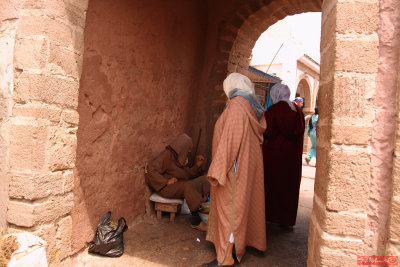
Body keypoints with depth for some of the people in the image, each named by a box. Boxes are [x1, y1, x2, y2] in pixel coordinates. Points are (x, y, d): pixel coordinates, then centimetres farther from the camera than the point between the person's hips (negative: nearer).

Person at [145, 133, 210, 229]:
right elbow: (151, 169, -24)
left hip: (180, 185, 9)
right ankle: (196, 221, -30)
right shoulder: (167, 155, -14)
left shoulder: (179, 156, 13)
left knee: (204, 180, -7)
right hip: (166, 188, -9)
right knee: (188, 186, -36)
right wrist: (166, 182, -24)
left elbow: (188, 174, 18)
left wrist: (198, 165, 3)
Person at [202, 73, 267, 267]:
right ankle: (242, 242, 36)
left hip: (234, 168, -9)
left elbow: (230, 138, -25)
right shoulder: (252, 108, 10)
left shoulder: (236, 105, -17)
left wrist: (218, 170, -24)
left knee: (228, 209, -4)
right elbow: (259, 136, 13)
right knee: (243, 205, 20)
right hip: (248, 166, 10)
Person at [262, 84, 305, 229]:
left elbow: (267, 133, -16)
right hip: (293, 155, 5)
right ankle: (288, 221, 21)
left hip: (274, 154, -5)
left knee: (271, 185, 10)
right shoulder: (298, 110, 3)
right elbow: (301, 133, 7)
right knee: (290, 186, 13)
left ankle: (269, 216, 20)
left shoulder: (272, 110, -14)